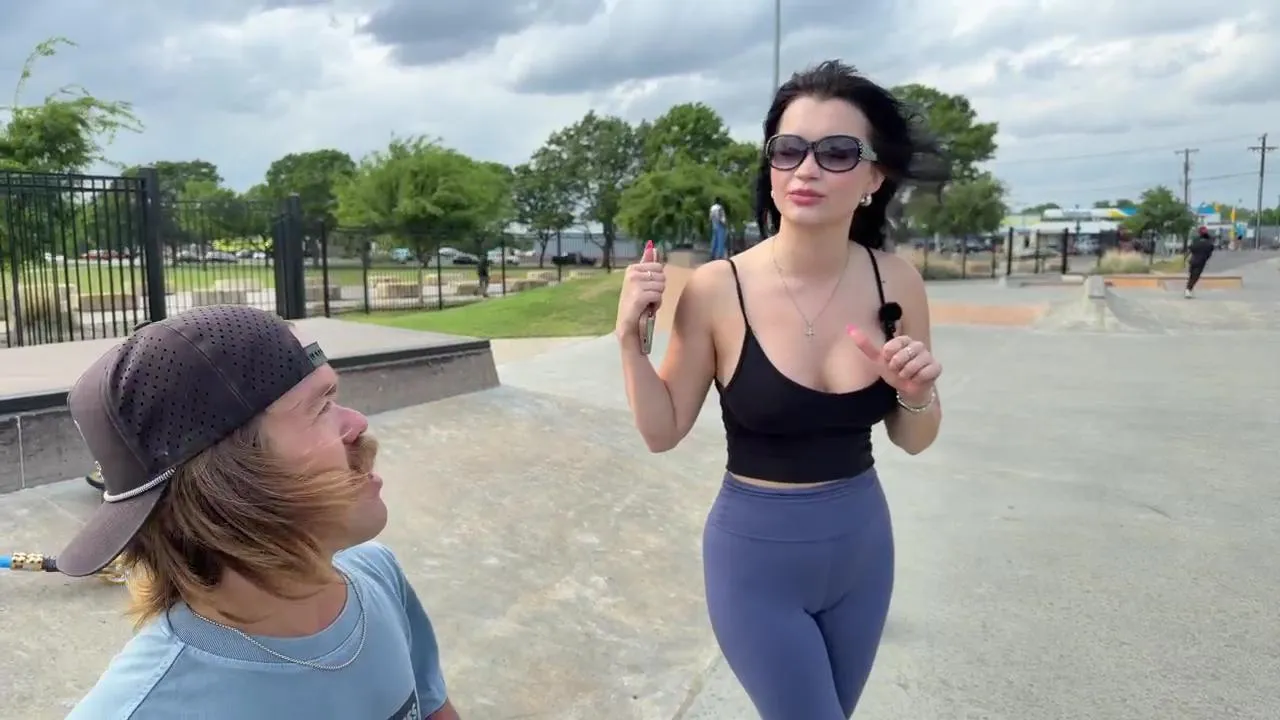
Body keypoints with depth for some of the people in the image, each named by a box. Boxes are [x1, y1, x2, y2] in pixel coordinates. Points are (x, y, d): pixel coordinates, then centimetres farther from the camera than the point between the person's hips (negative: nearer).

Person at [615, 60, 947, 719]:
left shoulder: (895, 281, -9)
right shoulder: (716, 290, -18)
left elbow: (913, 440, 2)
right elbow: (662, 432, -9)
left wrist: (915, 391, -19)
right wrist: (629, 338, -22)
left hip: (863, 545, 5)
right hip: (758, 555, -4)